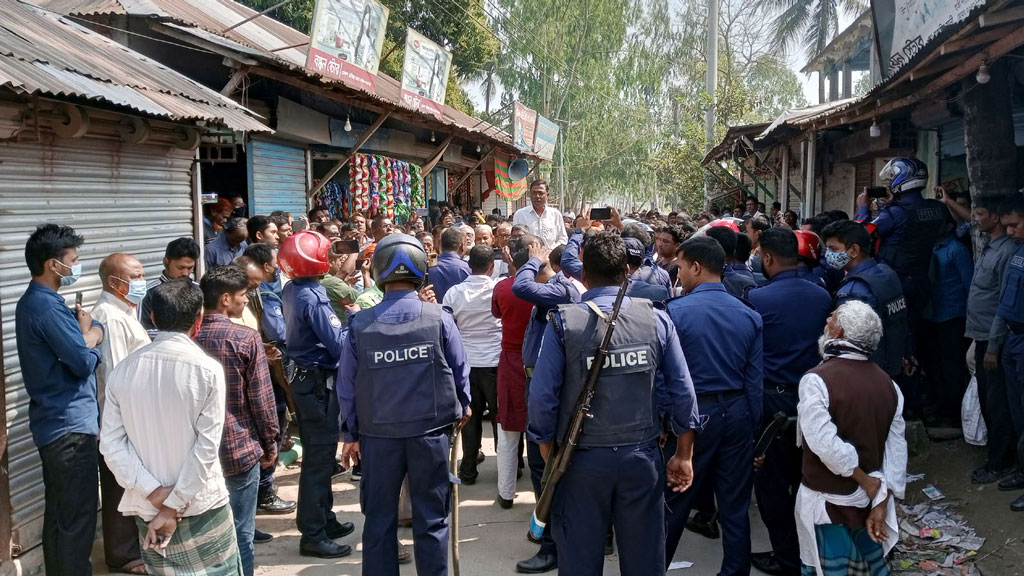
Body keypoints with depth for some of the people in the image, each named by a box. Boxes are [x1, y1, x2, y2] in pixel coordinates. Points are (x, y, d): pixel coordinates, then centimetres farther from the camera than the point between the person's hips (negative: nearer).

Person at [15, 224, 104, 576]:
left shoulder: (34, 302, 13)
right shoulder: (47, 306, -19)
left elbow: (67, 348, 15)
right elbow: (84, 362, -20)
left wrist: (85, 334, -8)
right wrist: (89, 337, 0)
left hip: (55, 422, 10)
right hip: (70, 424, -10)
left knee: (59, 514, 17)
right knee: (78, 518, -2)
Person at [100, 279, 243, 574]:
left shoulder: (122, 370, -2)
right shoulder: (208, 370, -12)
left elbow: (111, 444, -5)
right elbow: (206, 447, -15)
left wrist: (155, 493, -8)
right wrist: (175, 505, -10)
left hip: (147, 508, 4)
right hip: (202, 506, -3)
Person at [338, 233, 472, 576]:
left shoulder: (360, 325, -7)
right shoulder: (439, 319, -10)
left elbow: (346, 384, -1)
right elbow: (460, 370, -1)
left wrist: (351, 433, 12)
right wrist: (462, 406, 19)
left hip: (378, 435, 1)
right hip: (431, 432, -1)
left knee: (379, 519, 15)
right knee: (431, 519, 11)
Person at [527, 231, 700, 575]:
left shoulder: (563, 323, -9)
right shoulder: (656, 319, -3)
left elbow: (543, 397, -10)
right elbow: (682, 393, -1)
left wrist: (548, 457, 4)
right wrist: (684, 455, 9)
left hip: (582, 459, -1)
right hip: (642, 456, 2)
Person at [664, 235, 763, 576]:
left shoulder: (675, 311, -11)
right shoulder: (748, 315, 1)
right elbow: (755, 379, 2)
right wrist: (751, 426, 10)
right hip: (737, 413, 4)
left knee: (673, 502, 9)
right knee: (735, 505, 11)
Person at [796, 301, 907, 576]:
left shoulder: (817, 380, -20)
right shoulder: (887, 383, 0)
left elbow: (825, 444, -28)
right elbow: (896, 449, -2)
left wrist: (866, 482, -15)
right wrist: (881, 504, -2)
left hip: (828, 502, -6)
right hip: (869, 499, 6)